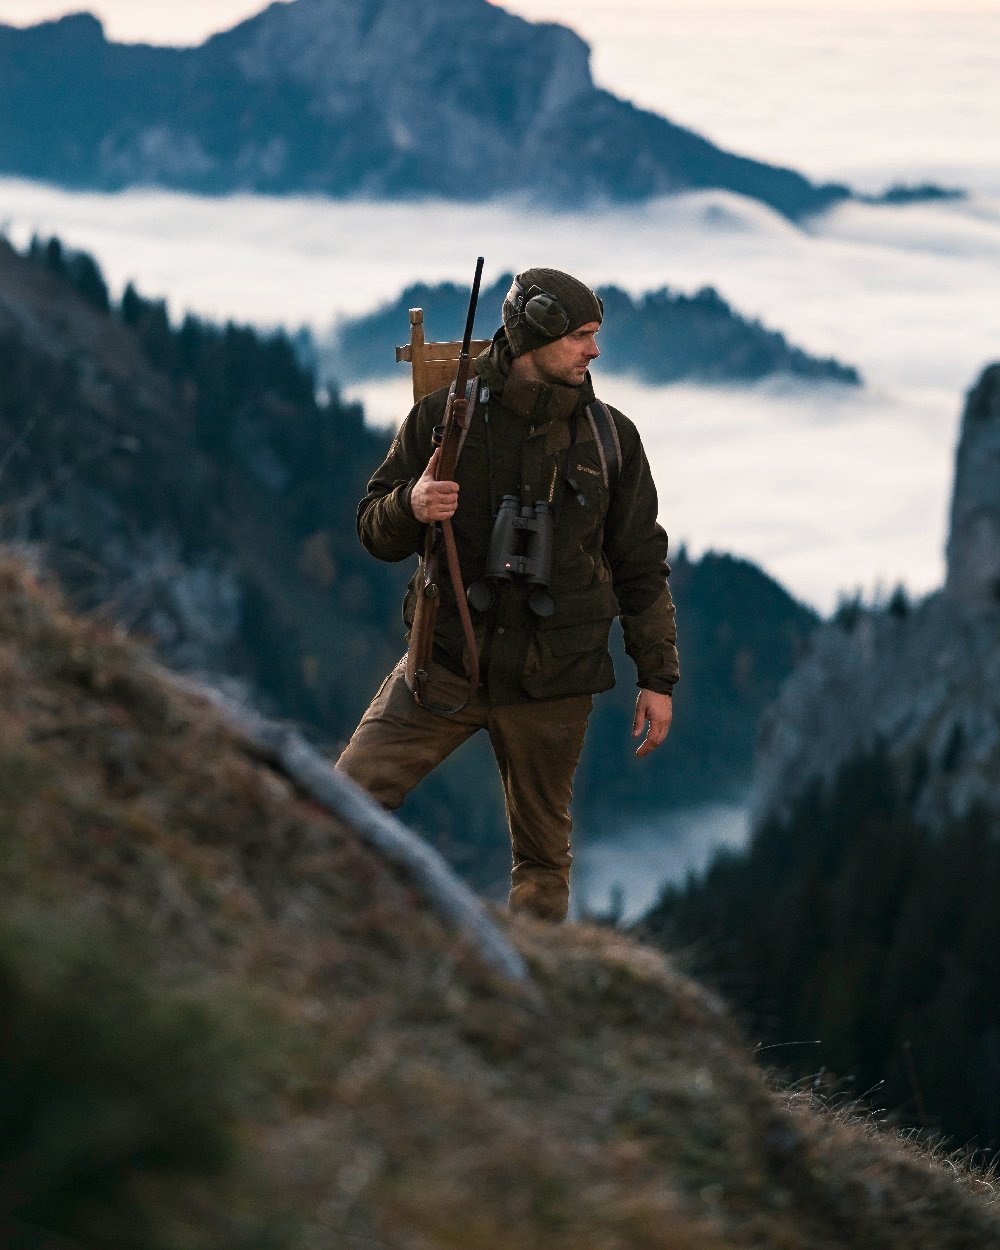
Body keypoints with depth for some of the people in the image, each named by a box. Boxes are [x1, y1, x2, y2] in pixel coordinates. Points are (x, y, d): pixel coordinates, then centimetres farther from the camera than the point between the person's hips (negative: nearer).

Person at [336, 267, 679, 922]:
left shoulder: (610, 437, 5)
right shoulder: (442, 417, 0)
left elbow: (641, 565, 10)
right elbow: (375, 531, 6)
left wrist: (658, 677, 7)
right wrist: (412, 506, -18)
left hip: (553, 677, 1)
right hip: (447, 663, -1)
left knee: (543, 853, 9)